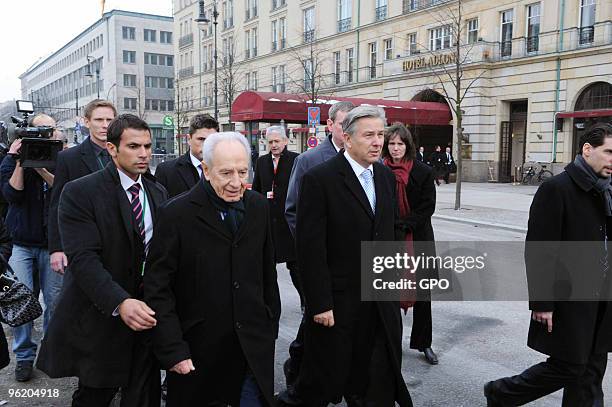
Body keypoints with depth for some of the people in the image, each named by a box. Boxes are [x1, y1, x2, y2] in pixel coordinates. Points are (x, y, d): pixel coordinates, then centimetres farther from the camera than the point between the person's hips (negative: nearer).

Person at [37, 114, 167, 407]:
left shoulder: (158, 192, 6)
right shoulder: (79, 192, -12)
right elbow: (83, 259, -21)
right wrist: (120, 302, -34)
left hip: (147, 313, 4)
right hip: (102, 316, -4)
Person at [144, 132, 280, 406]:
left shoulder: (259, 207, 1)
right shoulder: (176, 214, -13)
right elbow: (157, 288, -11)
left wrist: (271, 326, 11)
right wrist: (173, 350, -15)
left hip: (254, 349, 3)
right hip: (198, 350, -3)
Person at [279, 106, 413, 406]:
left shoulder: (386, 176, 7)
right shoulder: (319, 179, -15)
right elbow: (310, 248, -16)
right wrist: (320, 304, -17)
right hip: (338, 301, -6)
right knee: (324, 380, 11)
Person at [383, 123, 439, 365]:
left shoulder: (423, 172, -1)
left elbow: (428, 207, -4)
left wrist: (401, 225, -12)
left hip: (418, 240, 1)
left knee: (422, 294, 7)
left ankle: (423, 343, 22)